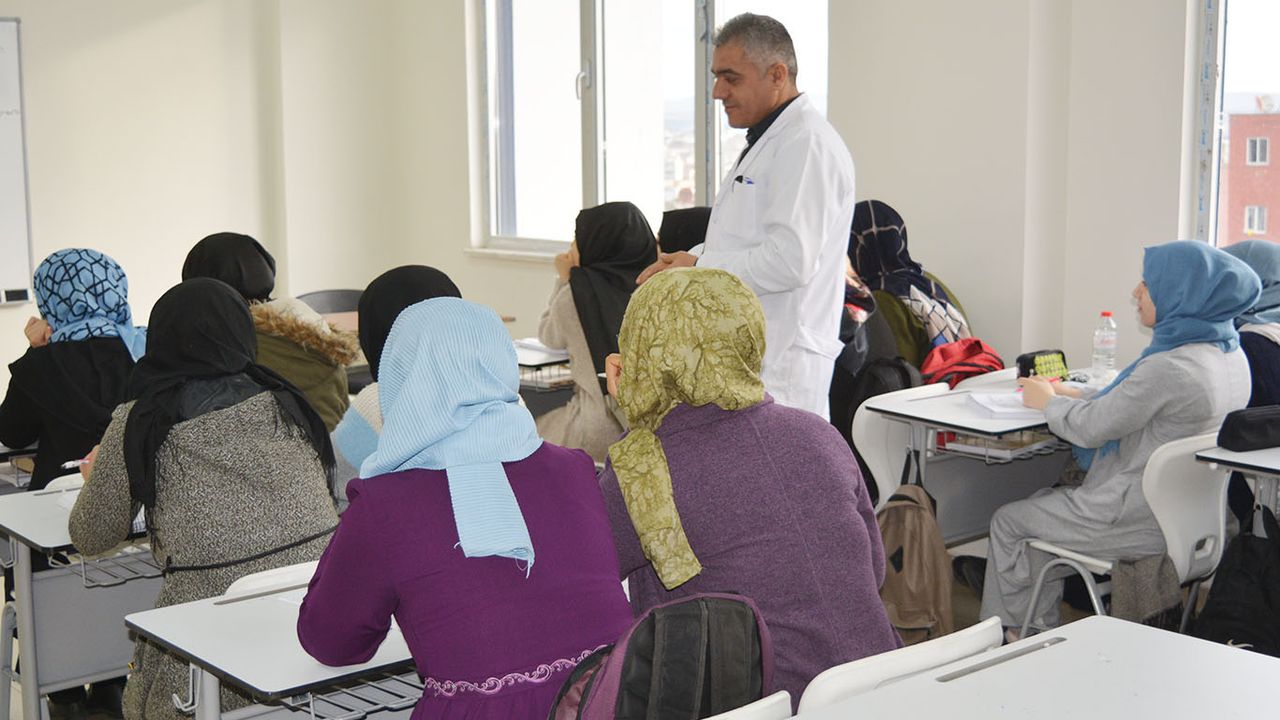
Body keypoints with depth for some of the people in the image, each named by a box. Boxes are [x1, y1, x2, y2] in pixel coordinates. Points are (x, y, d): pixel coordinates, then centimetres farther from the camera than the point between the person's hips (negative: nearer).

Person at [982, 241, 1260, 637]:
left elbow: (1090, 428, -17)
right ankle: (1041, 628, 30)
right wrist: (1071, 394, 10)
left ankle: (1015, 634, 27)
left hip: (1142, 522, -10)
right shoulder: (1229, 354, 2)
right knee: (1043, 502, 25)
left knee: (1008, 521, 10)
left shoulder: (1168, 368, -28)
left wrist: (1047, 401, 2)